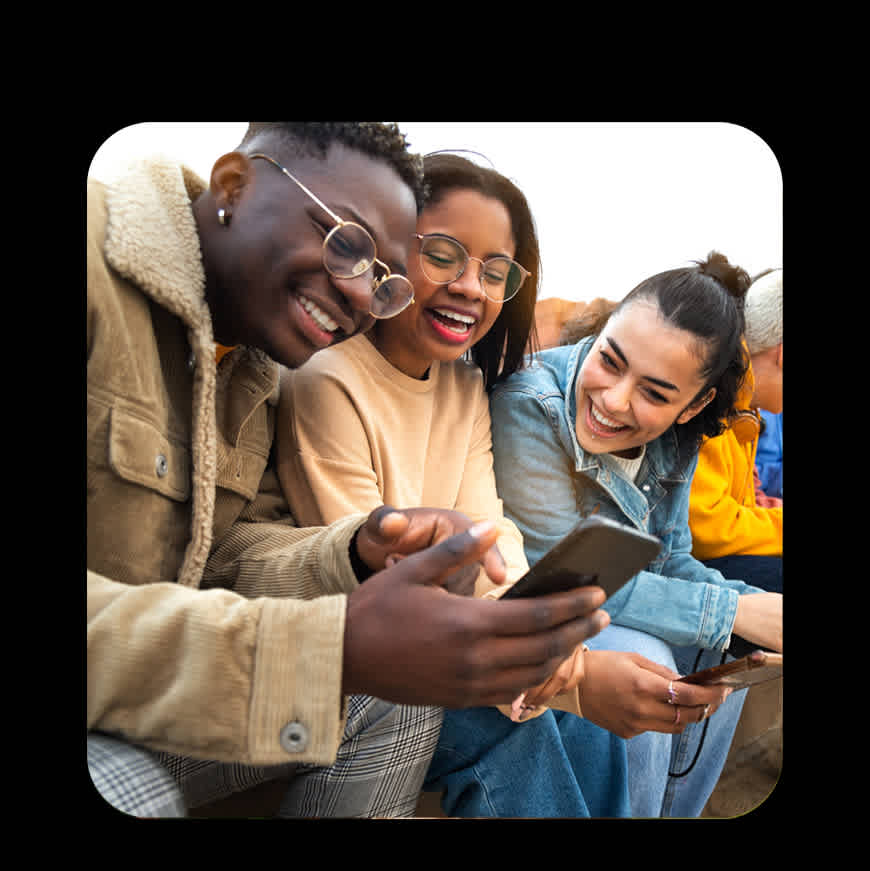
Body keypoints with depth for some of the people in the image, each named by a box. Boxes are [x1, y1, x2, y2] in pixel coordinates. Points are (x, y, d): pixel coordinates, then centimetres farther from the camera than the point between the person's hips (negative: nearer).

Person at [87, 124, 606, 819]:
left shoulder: (256, 364, 4)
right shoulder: (99, 269, -23)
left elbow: (234, 545, 2)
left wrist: (360, 561, -19)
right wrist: (338, 651, -37)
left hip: (150, 693, 6)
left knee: (395, 696, -3)